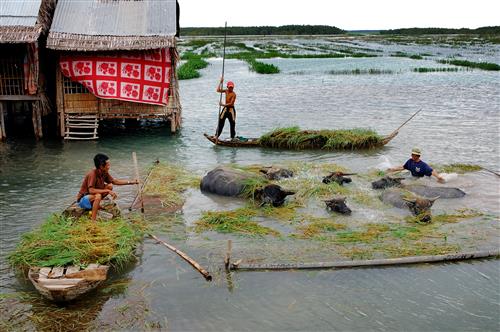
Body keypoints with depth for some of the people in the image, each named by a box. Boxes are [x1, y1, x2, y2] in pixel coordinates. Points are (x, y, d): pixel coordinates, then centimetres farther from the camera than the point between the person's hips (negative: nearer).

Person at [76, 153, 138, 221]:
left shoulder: (104, 173, -4)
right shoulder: (92, 174, -27)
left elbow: (114, 181, 8)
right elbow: (91, 190, -35)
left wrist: (131, 182, 2)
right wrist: (107, 191, -33)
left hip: (93, 197, 8)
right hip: (83, 200, -8)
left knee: (110, 186, -1)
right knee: (98, 196, -37)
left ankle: (95, 205, -2)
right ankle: (93, 220, -32)